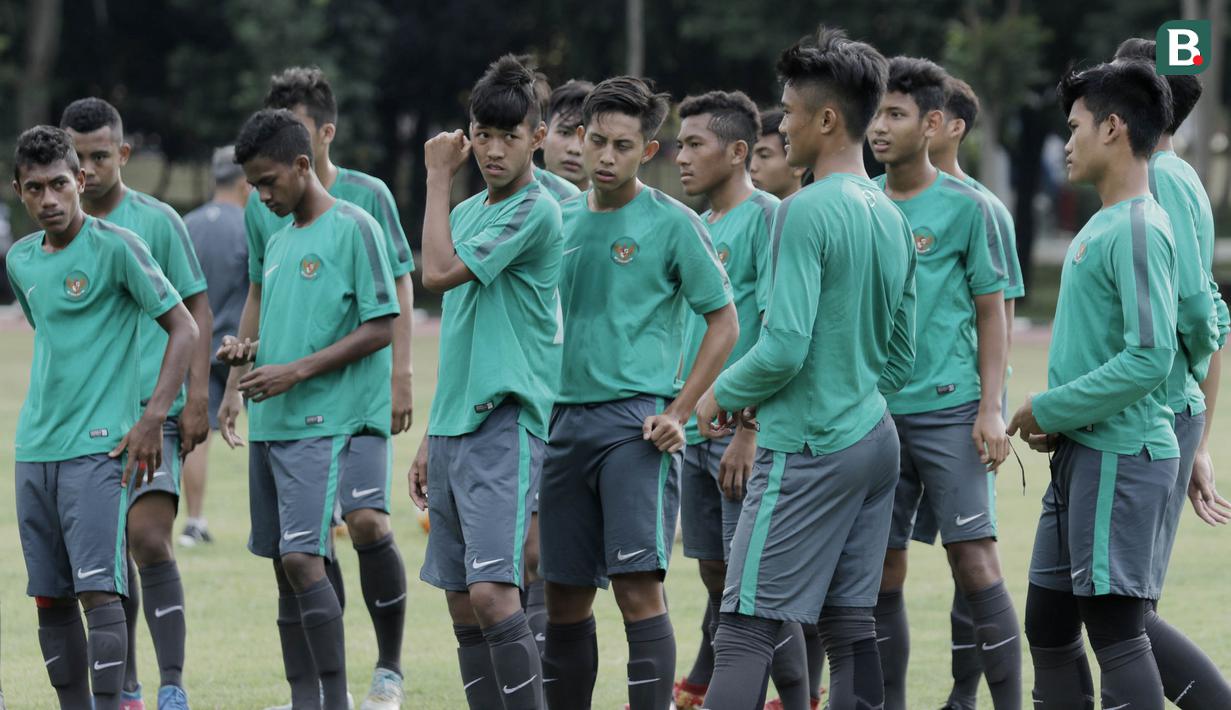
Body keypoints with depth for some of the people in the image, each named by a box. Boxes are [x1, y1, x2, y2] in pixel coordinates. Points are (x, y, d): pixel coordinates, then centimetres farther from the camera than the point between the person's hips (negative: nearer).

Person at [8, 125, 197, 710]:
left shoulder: (116, 248, -8)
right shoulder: (20, 260, 12)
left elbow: (183, 329, -7)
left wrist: (152, 419, -14)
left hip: (97, 447, -7)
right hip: (34, 451, 7)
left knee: (98, 590, -15)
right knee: (51, 599, 7)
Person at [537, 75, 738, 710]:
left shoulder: (671, 223, -3)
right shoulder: (562, 219, 13)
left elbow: (724, 322, -2)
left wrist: (678, 412, -9)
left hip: (636, 421, -5)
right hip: (565, 419, 6)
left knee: (638, 586, -13)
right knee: (564, 596, 8)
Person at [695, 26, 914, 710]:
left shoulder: (807, 212, -15)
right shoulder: (892, 218, 11)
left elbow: (785, 346, -21)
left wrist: (724, 393, -2)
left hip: (809, 450, -8)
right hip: (876, 441, 8)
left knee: (745, 632, -9)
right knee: (851, 627, 9)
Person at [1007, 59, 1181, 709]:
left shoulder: (1138, 230, -15)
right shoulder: (1099, 227, 15)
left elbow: (1150, 358, -23)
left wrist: (1051, 411, -15)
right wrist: (1057, 420, 8)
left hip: (1120, 458, -10)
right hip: (1081, 456, 10)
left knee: (1115, 630, -8)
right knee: (1048, 625, 13)